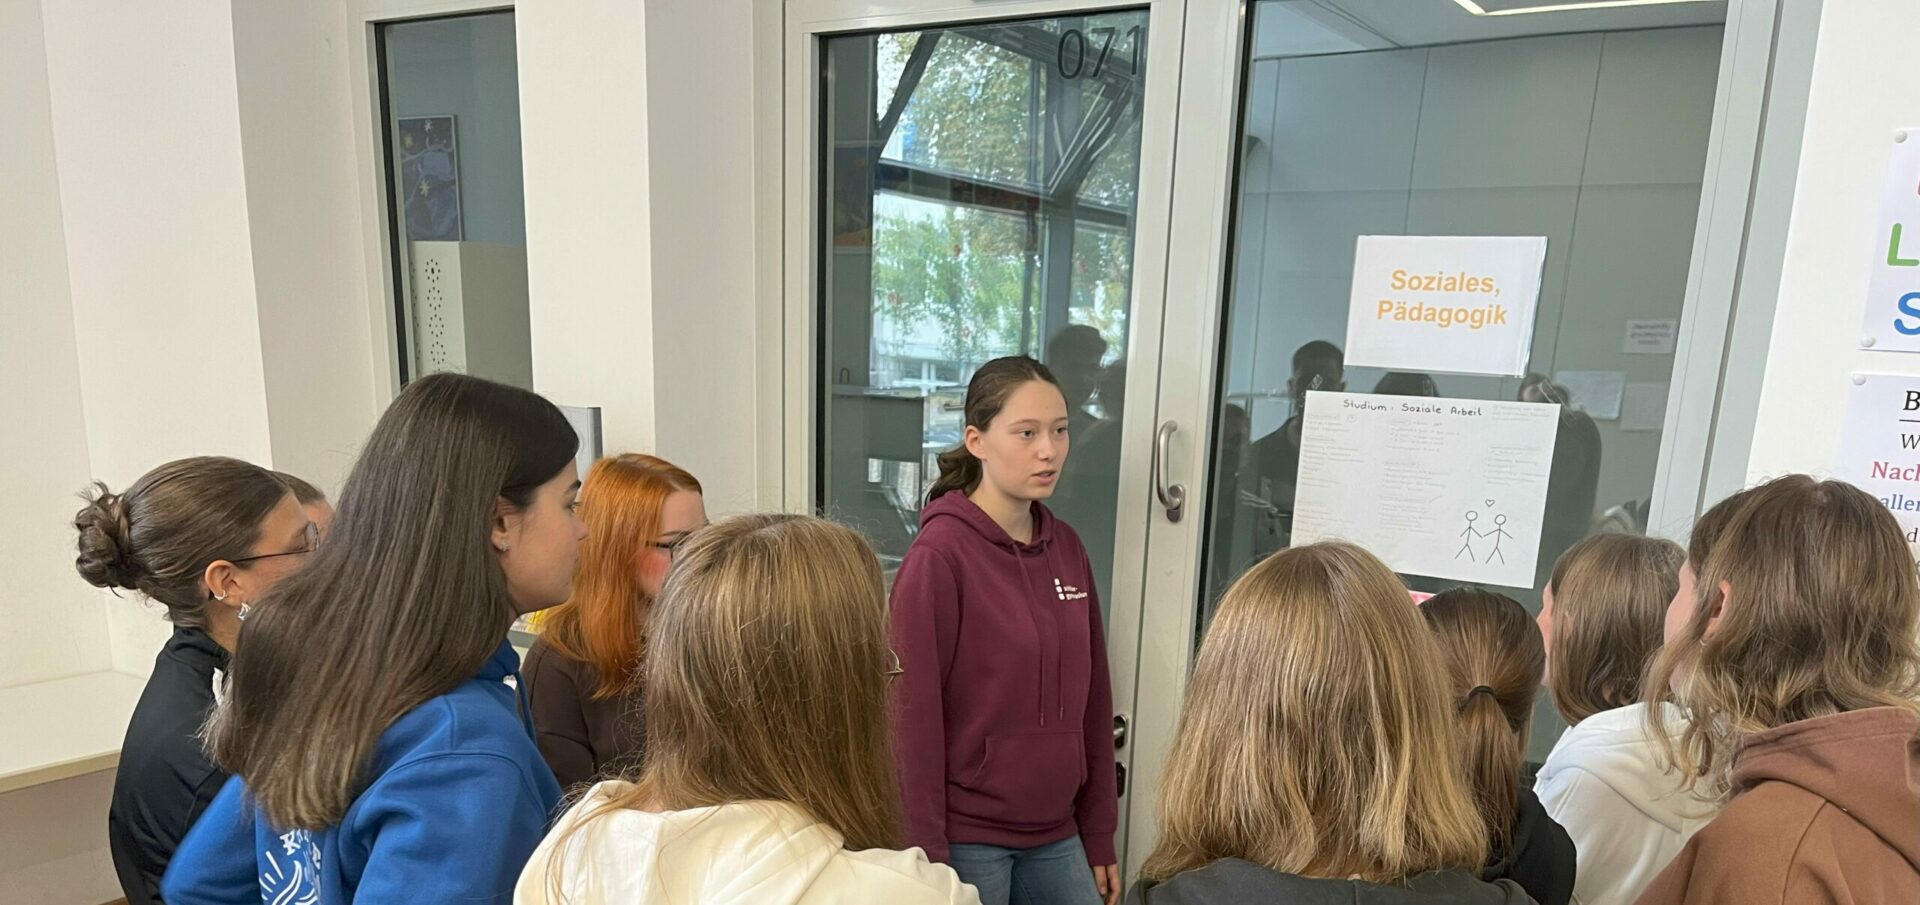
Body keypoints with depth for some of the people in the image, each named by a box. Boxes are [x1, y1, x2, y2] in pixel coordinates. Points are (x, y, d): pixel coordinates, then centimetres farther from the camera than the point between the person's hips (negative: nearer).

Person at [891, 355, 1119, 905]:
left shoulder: (1068, 548, 1)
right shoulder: (939, 555, -15)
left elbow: (1091, 701, 6)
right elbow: (914, 716, -15)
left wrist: (1099, 835, 8)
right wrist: (925, 858, -13)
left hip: (1055, 834, 5)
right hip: (967, 837, -5)